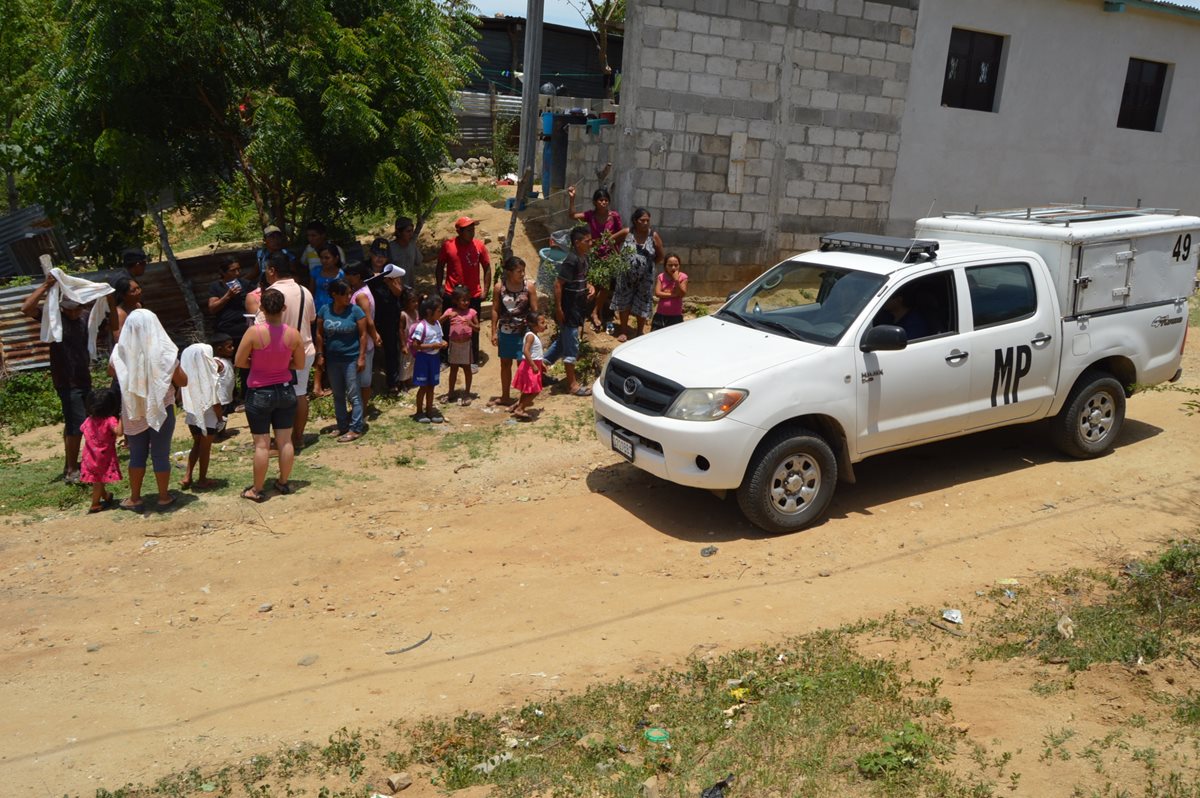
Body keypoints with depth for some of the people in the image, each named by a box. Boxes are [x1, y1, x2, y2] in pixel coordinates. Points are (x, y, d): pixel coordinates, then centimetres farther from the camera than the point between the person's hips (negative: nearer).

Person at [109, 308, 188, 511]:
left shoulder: (121, 352, -10)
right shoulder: (164, 353, -16)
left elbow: (111, 373, 11)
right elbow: (183, 381, -6)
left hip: (133, 412, 2)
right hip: (161, 410, -2)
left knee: (137, 455, 15)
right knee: (161, 455, 10)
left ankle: (134, 499, 24)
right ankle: (164, 497, 21)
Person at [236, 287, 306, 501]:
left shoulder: (254, 332, -17)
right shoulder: (293, 334, -7)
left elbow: (239, 362, -9)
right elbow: (300, 364, 3)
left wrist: (257, 363, 8)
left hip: (259, 393, -3)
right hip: (285, 391, 3)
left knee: (261, 444, 3)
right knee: (285, 440, 12)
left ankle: (257, 490, 13)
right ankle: (284, 482, 25)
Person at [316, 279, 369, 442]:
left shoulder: (355, 310, -8)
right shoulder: (324, 310, 1)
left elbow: (363, 335, -7)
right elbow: (319, 334, 8)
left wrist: (362, 357, -12)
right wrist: (320, 355, 4)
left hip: (351, 359, -4)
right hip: (332, 359, 4)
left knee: (353, 395, -3)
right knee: (338, 395, 13)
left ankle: (355, 429, 2)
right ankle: (342, 426, 23)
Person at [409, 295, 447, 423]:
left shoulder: (437, 324, 3)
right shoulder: (421, 326, -20)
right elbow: (415, 345, -21)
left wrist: (442, 343, -7)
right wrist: (433, 345, -25)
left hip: (434, 357, 7)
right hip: (423, 358, -7)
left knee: (431, 386, 15)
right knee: (423, 386, 3)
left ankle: (429, 410, 26)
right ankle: (419, 412, 17)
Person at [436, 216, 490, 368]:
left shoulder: (479, 246, -4)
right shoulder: (447, 245, -6)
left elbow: (487, 268, 3)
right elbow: (440, 267, 5)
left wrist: (485, 291, -2)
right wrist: (439, 288, 2)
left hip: (474, 296, 0)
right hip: (451, 295, 0)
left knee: (473, 330, 8)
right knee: (447, 329, 10)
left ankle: (474, 361, 20)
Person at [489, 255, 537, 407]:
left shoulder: (529, 286, -9)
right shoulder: (499, 287, -6)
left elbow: (534, 310, -6)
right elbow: (495, 310, 0)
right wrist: (494, 332, -1)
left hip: (523, 331, -2)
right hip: (505, 331, 2)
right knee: (505, 364, 15)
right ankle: (505, 397, 30)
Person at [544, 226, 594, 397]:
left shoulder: (583, 258, 6)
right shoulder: (571, 261, -22)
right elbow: (558, 284, -22)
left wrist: (589, 286, 3)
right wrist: (558, 309, -21)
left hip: (576, 309, 9)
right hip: (568, 310, -9)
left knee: (563, 341, 21)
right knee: (571, 346, 0)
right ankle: (572, 384, 10)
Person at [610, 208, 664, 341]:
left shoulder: (654, 236, -8)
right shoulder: (626, 233, -8)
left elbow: (660, 257, 1)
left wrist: (648, 262, -5)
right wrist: (620, 257, 3)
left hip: (645, 277, 0)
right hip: (626, 275, 0)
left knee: (642, 304, 10)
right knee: (624, 302, 10)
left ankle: (640, 332, 27)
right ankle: (624, 331, 25)